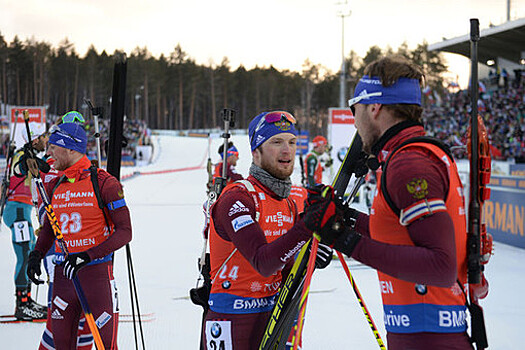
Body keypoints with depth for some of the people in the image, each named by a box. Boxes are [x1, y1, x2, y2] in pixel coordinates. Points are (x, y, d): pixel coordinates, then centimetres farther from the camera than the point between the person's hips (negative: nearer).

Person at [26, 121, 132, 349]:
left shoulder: (103, 183, -8)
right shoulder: (53, 187, 10)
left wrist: (87, 256, -20)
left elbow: (124, 232, -10)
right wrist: (36, 255, 5)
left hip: (96, 272, -5)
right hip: (63, 275, 5)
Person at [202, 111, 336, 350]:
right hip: (231, 321, -7)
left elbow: (282, 273, 12)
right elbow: (263, 263, -27)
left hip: (272, 319, 7)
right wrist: (305, 227, -36)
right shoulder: (236, 199, -15)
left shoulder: (288, 205, 10)